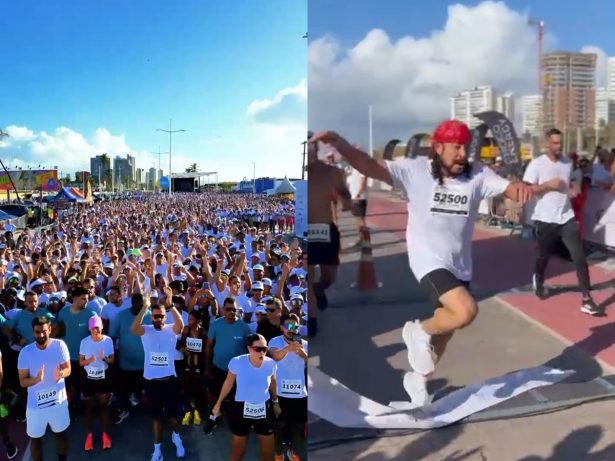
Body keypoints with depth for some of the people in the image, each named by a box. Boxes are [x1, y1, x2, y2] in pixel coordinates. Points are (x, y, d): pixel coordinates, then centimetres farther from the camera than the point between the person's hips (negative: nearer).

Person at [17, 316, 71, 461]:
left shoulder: (59, 345, -13)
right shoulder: (25, 352, -13)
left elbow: (68, 369, -9)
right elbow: (22, 382, -11)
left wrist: (60, 374, -33)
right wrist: (37, 379, -32)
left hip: (58, 400, 1)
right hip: (35, 404, -1)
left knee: (61, 434, 19)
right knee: (35, 438, 16)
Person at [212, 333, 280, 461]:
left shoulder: (270, 363, -15)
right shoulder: (237, 362, -22)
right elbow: (228, 383, -5)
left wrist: (275, 402, 17)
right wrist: (218, 403, 0)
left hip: (264, 408, 2)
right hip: (241, 408, -2)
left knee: (269, 448, 14)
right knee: (238, 444, 18)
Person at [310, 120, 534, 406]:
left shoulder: (477, 174, -5)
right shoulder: (415, 170, -14)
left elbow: (508, 188, -14)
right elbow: (372, 167, -24)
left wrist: (521, 188, -39)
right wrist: (340, 144, -40)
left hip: (461, 265, 6)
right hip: (429, 261, -5)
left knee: (445, 330, 18)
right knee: (466, 311, -28)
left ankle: (418, 380, 43)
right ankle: (419, 332, 3)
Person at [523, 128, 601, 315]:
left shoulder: (568, 163, 7)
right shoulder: (537, 164, -9)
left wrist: (576, 187, 0)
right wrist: (548, 184, -21)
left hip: (567, 217, 3)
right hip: (545, 219, -3)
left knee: (580, 257, -6)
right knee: (544, 256, 15)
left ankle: (587, 300, -4)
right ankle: (538, 282, 47)